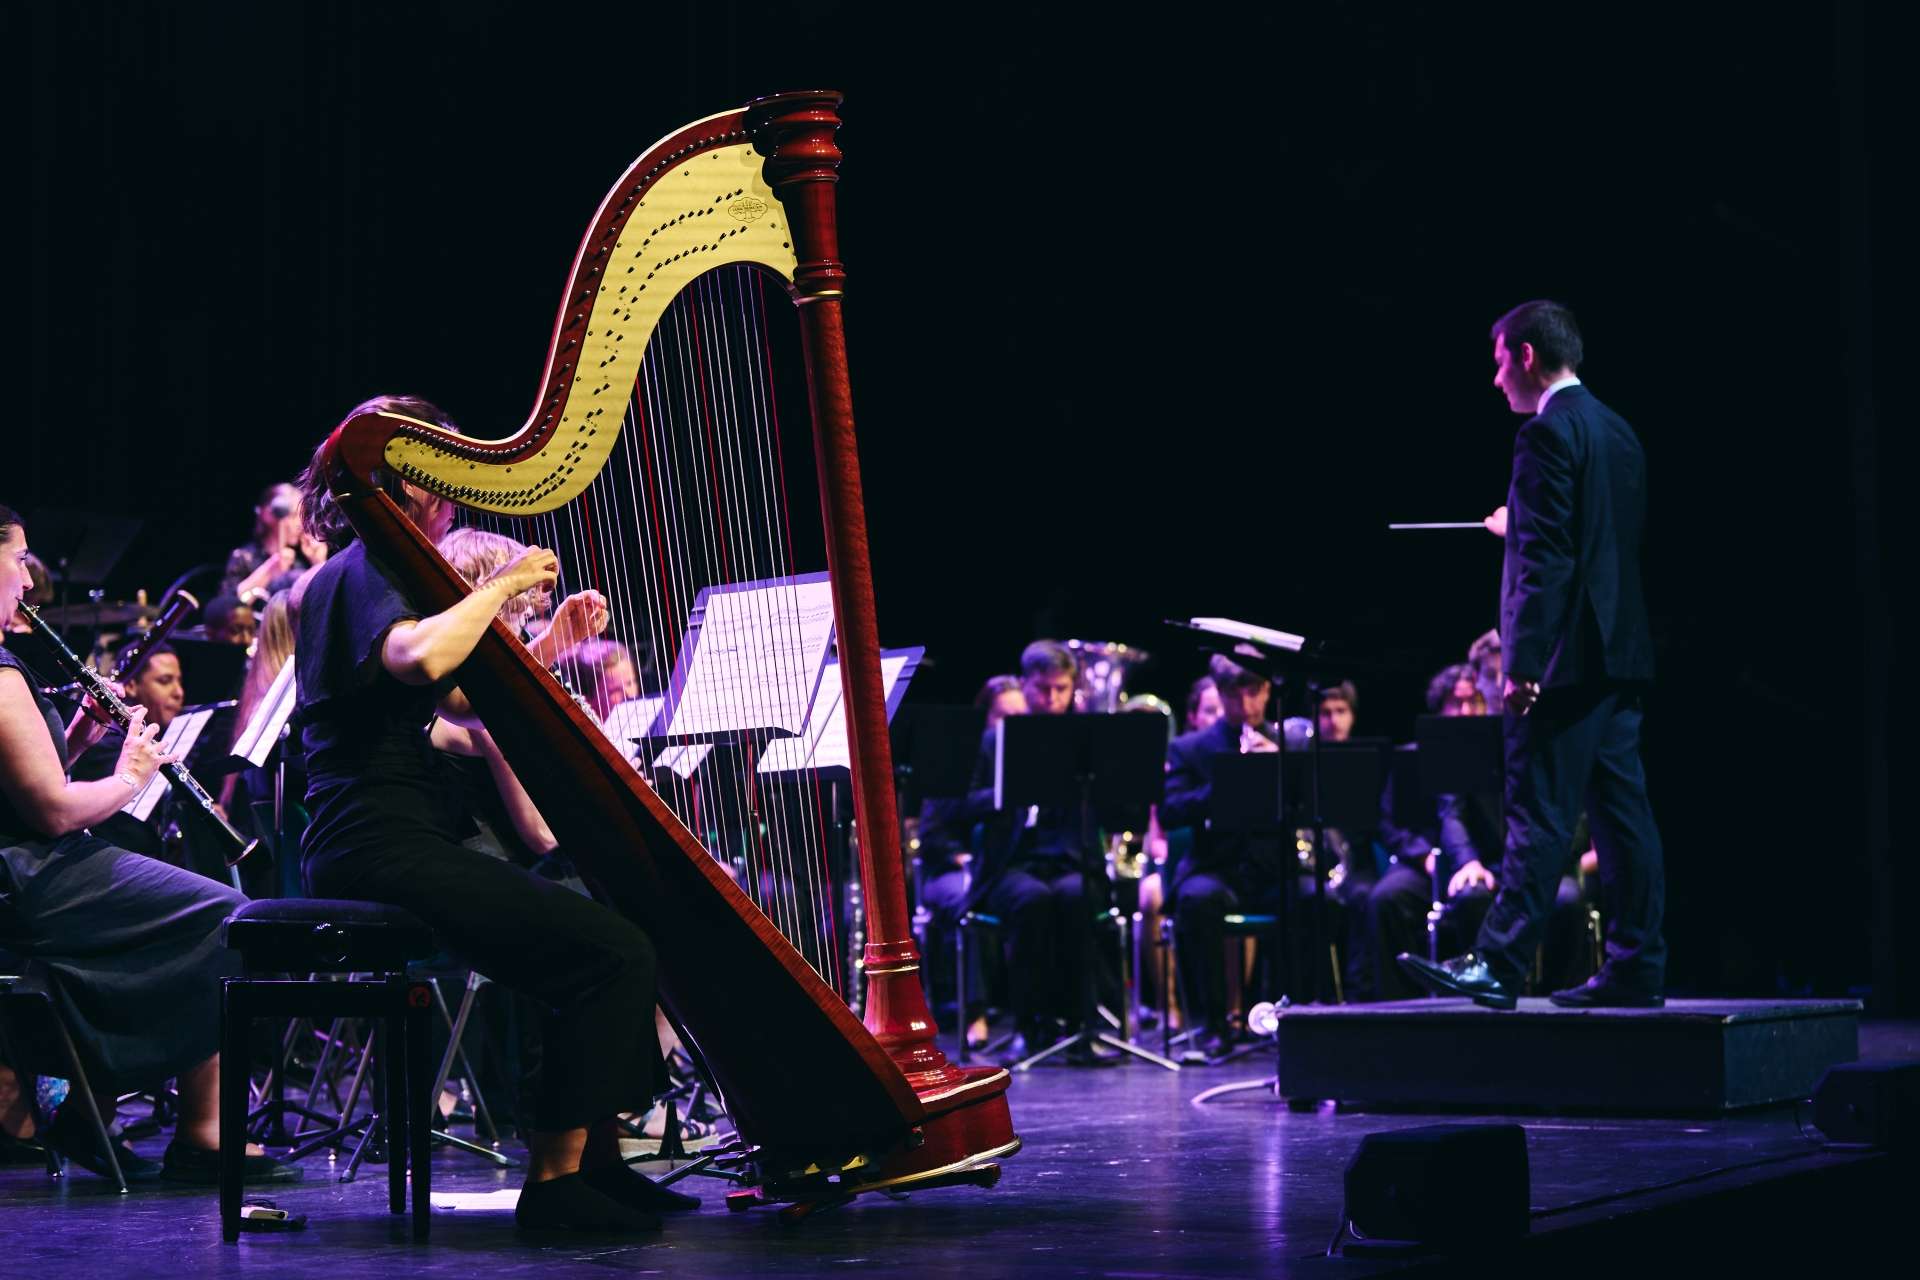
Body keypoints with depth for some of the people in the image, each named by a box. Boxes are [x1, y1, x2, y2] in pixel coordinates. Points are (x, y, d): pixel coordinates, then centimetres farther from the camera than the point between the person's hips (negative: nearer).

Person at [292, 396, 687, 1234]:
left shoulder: (347, 574, 22)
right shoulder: (363, 570, -8)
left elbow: (460, 704, 24)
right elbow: (422, 655, -32)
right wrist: (502, 583, -17)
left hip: (372, 843, 11)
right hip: (382, 845, -11)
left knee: (607, 932, 13)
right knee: (612, 952, -19)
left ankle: (594, 1160, 11)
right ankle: (553, 1180, -14)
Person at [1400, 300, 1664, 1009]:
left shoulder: (1548, 433, -12)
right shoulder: (1618, 432, 16)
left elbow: (1547, 561, -19)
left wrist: (1524, 664, -20)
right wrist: (1519, 526, 29)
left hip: (1568, 658, -9)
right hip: (1620, 657, 9)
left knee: (1538, 813, -9)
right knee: (1621, 813, 8)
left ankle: (1497, 963, -9)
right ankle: (1637, 966, 10)